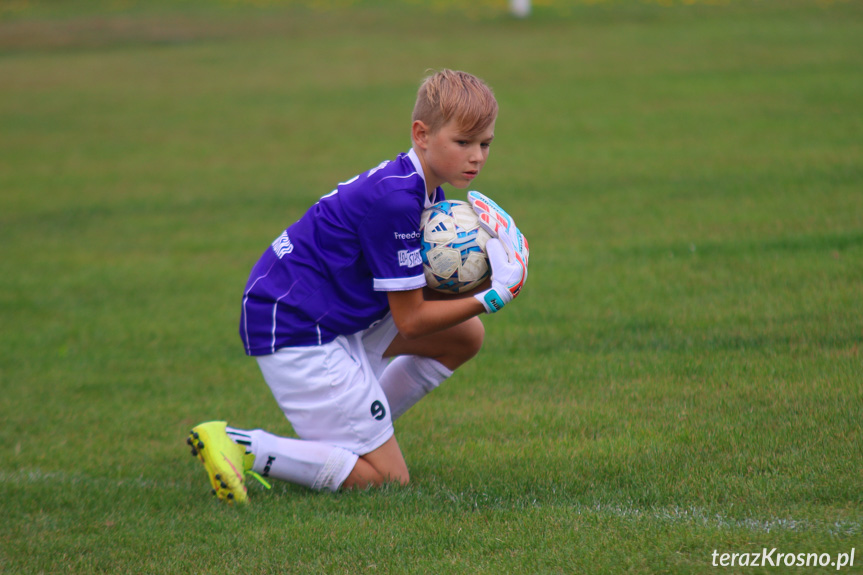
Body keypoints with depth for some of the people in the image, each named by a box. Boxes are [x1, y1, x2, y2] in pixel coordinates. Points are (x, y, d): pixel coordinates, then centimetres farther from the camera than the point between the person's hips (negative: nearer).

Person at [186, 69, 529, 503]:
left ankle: (356, 433, 16)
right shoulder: (395, 200, -23)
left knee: (466, 336, 12)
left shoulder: (423, 189, 7)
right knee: (387, 478, -7)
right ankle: (241, 447, -9)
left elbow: (413, 291, 9)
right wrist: (490, 299, -13)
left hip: (332, 315, 10)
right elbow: (410, 320, -17)